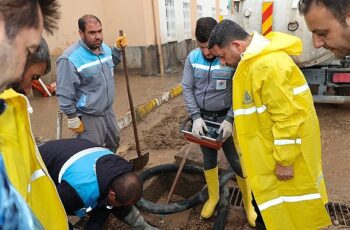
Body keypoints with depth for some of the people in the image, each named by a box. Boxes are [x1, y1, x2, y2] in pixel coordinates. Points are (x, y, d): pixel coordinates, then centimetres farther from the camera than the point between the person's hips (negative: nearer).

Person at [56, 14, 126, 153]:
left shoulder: (105, 48, 1)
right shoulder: (70, 58, -24)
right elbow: (65, 93, -21)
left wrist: (117, 48, 7)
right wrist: (72, 118, -17)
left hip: (107, 111, 8)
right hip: (88, 117, -8)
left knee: (114, 143, 26)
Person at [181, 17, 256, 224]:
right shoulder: (193, 58, -6)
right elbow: (187, 89, -3)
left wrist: (230, 119, -20)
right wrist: (196, 117, -12)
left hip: (226, 117, -3)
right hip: (202, 117, 4)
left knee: (238, 163, 5)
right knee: (209, 160, 18)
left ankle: (248, 203, 28)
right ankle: (213, 196, 40)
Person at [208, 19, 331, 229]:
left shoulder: (269, 65, -28)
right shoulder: (253, 60, 5)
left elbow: (287, 118, -27)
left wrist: (285, 161, -20)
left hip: (288, 148, -9)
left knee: (289, 207, 10)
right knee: (265, 193, 24)